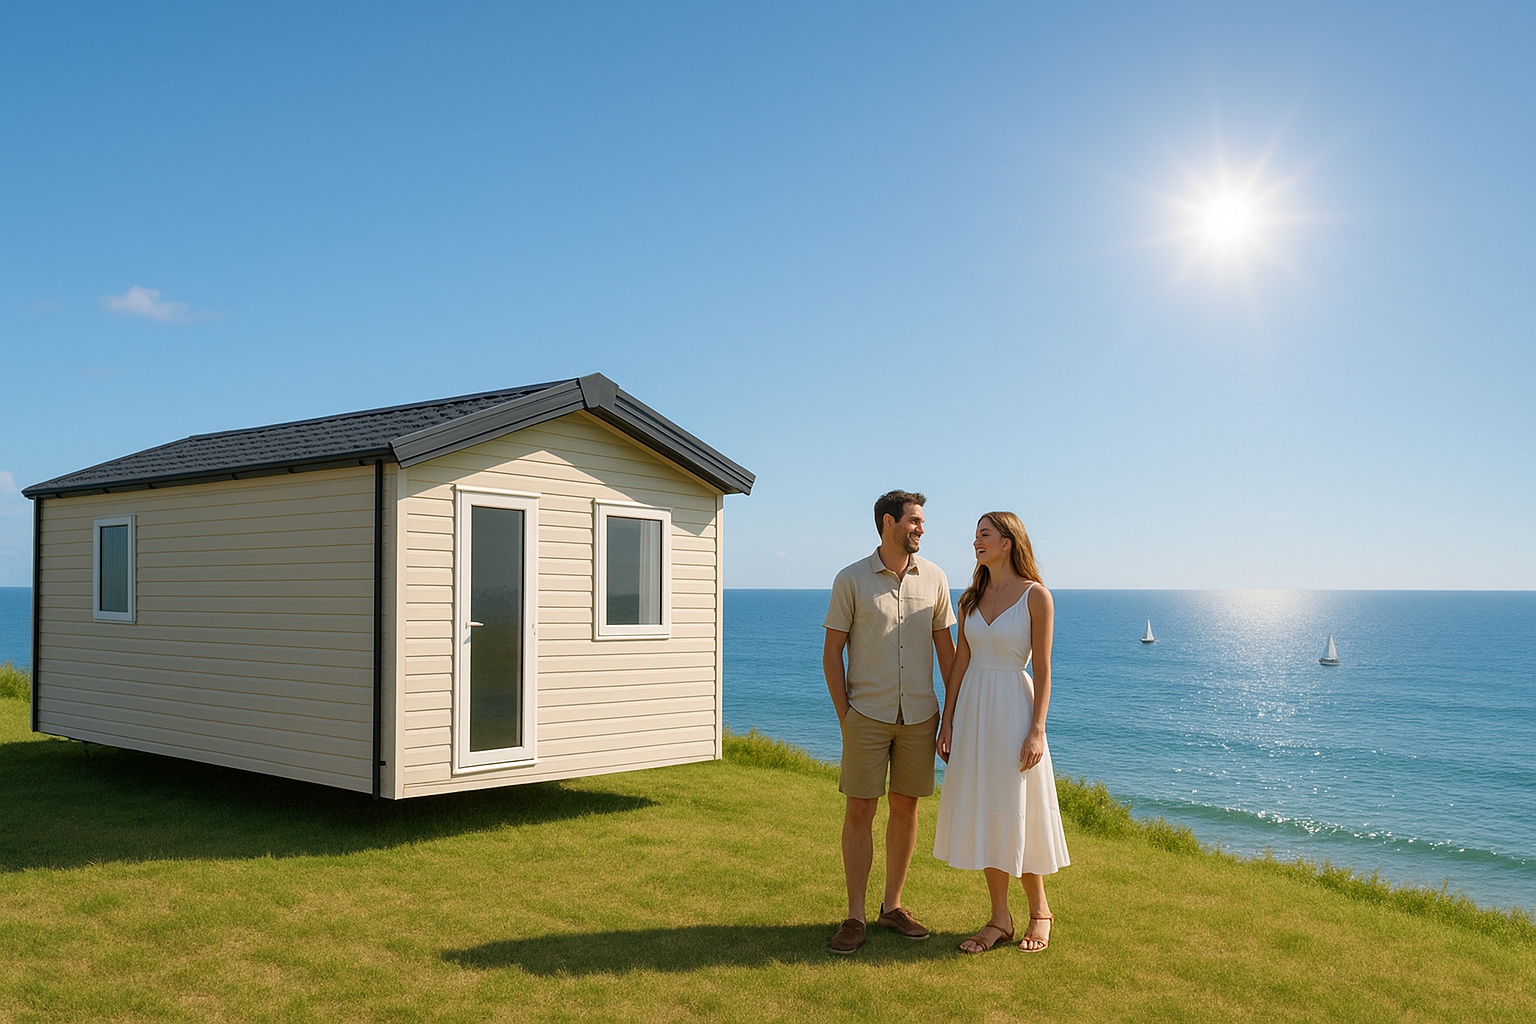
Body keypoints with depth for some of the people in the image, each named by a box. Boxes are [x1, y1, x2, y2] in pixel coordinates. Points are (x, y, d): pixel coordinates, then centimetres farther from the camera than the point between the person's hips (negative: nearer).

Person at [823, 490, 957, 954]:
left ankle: (893, 906, 22)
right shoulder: (851, 580, -5)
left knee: (906, 808, 9)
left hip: (919, 714, 3)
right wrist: (844, 715, -6)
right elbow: (831, 653, -2)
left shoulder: (934, 578, 3)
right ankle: (855, 916, 9)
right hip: (867, 714, -3)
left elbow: (946, 646, 9)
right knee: (859, 811, 0)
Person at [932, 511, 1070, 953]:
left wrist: (1037, 730, -15)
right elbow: (960, 662, 9)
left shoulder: (1036, 596, -7)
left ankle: (1039, 910, 23)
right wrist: (947, 721, 5)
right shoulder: (973, 597, 8)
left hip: (1013, 709, -5)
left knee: (1019, 814, 2)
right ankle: (1000, 920, 17)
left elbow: (1042, 669, -9)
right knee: (982, 815, 7)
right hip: (972, 710, 5)